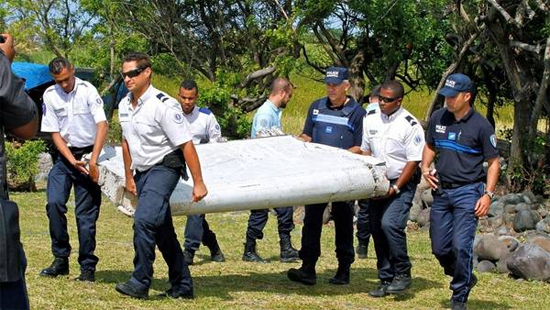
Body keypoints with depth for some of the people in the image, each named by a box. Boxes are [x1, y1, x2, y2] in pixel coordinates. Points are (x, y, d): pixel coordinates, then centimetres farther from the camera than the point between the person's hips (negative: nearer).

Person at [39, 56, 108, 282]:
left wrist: (93, 160, -24)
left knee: (86, 213, -4)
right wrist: (72, 161, -11)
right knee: (54, 203, -13)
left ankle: (88, 267, 5)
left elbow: (102, 125, -17)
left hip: (87, 154, -3)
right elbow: (54, 133, 1)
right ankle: (61, 259, 0)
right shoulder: (50, 95, 0)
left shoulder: (87, 90, -10)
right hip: (64, 155, 3)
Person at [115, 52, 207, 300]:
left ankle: (140, 282, -18)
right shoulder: (124, 106, 5)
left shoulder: (163, 105, -18)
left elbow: (186, 145, -19)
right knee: (162, 231, 12)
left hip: (164, 168, -8)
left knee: (144, 220, -25)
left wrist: (198, 183, -20)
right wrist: (129, 176, 22)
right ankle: (182, 287, 22)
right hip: (142, 172, 8)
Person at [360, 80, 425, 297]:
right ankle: (386, 281, 15)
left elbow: (413, 161, -12)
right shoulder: (371, 119, 5)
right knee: (377, 230, 5)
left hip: (402, 184, -6)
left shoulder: (410, 125, -12)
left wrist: (395, 188, -15)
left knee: (390, 224, -23)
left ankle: (403, 273, -7)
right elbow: (365, 151, 14)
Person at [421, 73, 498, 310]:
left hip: (468, 192, -5)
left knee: (461, 246, -10)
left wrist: (488, 195, -11)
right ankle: (465, 279, 33)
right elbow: (430, 146, 22)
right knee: (439, 248, 7)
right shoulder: (438, 118, 5)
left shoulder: (481, 126, -8)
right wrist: (425, 168, 3)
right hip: (441, 191, 5)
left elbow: (493, 162, -3)